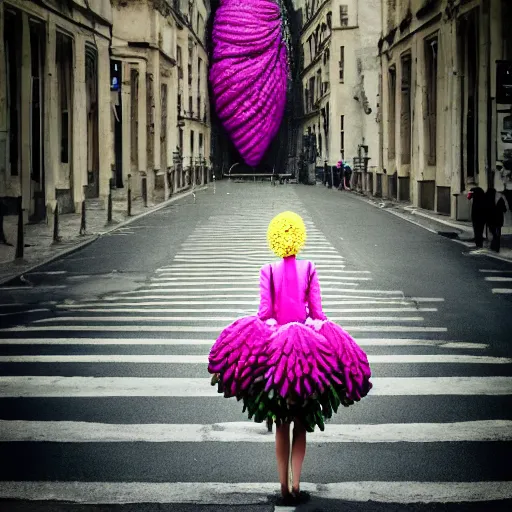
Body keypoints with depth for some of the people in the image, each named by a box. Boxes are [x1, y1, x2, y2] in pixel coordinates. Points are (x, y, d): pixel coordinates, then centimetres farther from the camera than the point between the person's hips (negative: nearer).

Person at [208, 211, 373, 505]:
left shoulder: (268, 271, -4)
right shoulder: (309, 269, -3)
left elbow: (264, 311, -5)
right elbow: (317, 311, -2)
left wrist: (259, 336, 8)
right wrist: (324, 334, 10)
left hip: (273, 346, 0)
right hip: (308, 346, 0)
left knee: (281, 426, 10)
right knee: (301, 426, 10)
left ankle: (285, 488, 10)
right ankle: (296, 486, 3)